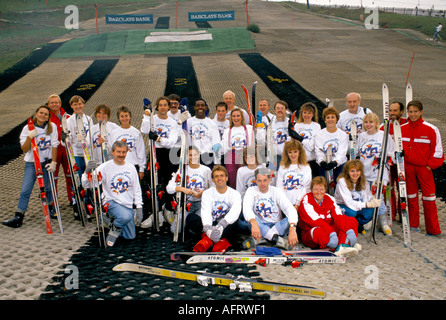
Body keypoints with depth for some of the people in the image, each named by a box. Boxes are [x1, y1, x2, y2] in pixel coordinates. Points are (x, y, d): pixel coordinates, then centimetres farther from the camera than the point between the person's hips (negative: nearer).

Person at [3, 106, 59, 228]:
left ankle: (50, 207, 34)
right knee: (25, 190, -7)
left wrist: (53, 162, -7)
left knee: (48, 187, 9)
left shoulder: (52, 127, 1)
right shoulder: (28, 128, -2)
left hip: (47, 162, 1)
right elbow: (24, 150, -6)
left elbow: (54, 146, 0)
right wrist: (29, 137, -22)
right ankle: (18, 217, -7)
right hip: (31, 163, -1)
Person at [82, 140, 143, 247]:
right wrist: (87, 172, -34)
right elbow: (86, 185, -13)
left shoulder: (131, 167, 4)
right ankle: (114, 229, -3)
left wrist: (139, 208, 5)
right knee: (126, 216, -37)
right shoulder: (105, 167, -8)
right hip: (111, 202, -5)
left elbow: (137, 190, 11)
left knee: (130, 236, 5)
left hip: (128, 205, 5)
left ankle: (110, 221, 27)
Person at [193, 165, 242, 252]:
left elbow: (235, 211, -20)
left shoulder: (235, 194, 3)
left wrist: (221, 225, -41)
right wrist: (207, 227, -37)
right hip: (212, 226, 1)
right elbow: (206, 212, -13)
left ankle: (208, 240, -45)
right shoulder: (207, 193, 6)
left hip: (228, 229, 0)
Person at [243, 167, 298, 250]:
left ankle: (260, 239, -31)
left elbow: (290, 209, -17)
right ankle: (278, 240, -35)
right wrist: (254, 224, -44)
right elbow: (246, 209, -21)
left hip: (277, 226, 1)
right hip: (260, 227, -1)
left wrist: (292, 229, -37)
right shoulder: (251, 191, -1)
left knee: (292, 218, -28)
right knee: (251, 219, -31)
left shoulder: (276, 191, -2)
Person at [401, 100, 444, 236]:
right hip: (408, 167, 3)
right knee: (411, 196, 12)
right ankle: (413, 225, 24)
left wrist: (431, 165, -7)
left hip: (424, 167, -3)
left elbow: (437, 150, -1)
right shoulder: (402, 129, 5)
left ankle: (433, 229, 6)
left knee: (429, 197, -3)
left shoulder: (431, 129, -5)